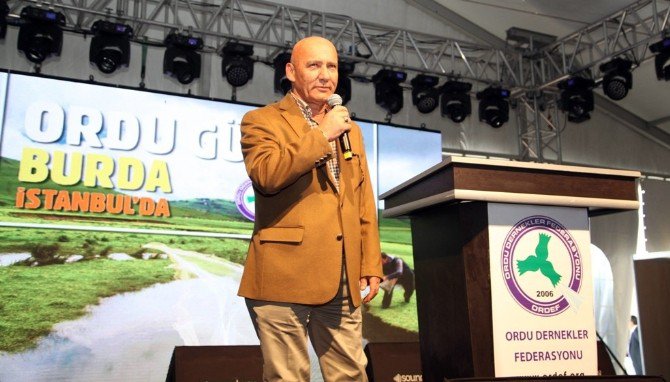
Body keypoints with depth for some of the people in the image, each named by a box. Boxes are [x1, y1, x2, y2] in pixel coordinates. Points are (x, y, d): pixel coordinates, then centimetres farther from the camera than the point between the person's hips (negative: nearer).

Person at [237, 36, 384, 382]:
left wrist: (371, 265, 10)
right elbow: (265, 174, -18)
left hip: (344, 281, 5)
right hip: (284, 276, -5)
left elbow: (364, 205, 18)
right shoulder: (262, 121, 3)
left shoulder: (350, 130, 21)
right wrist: (321, 135, -11)